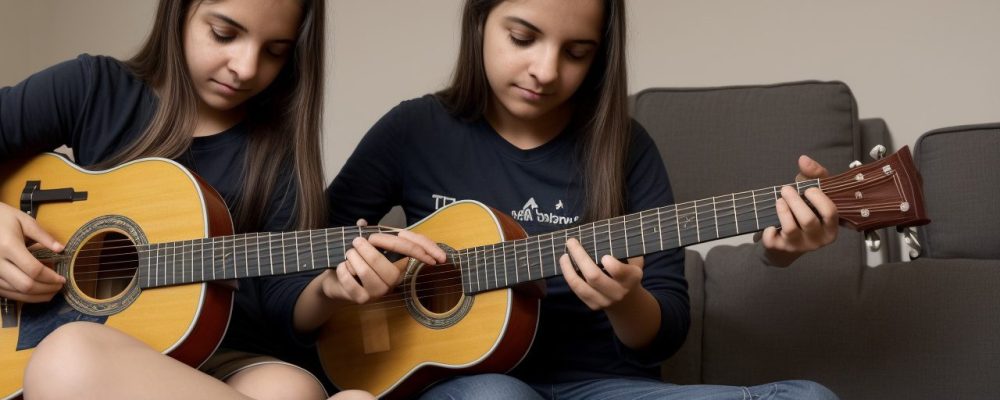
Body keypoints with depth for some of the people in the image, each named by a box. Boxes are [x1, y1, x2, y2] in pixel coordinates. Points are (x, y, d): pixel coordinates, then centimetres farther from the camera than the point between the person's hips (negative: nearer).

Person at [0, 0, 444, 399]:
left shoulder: (281, 150, 8)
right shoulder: (93, 88, 4)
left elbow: (283, 305, 3)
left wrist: (328, 286, -18)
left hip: (227, 360, -2)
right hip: (101, 349, 3)